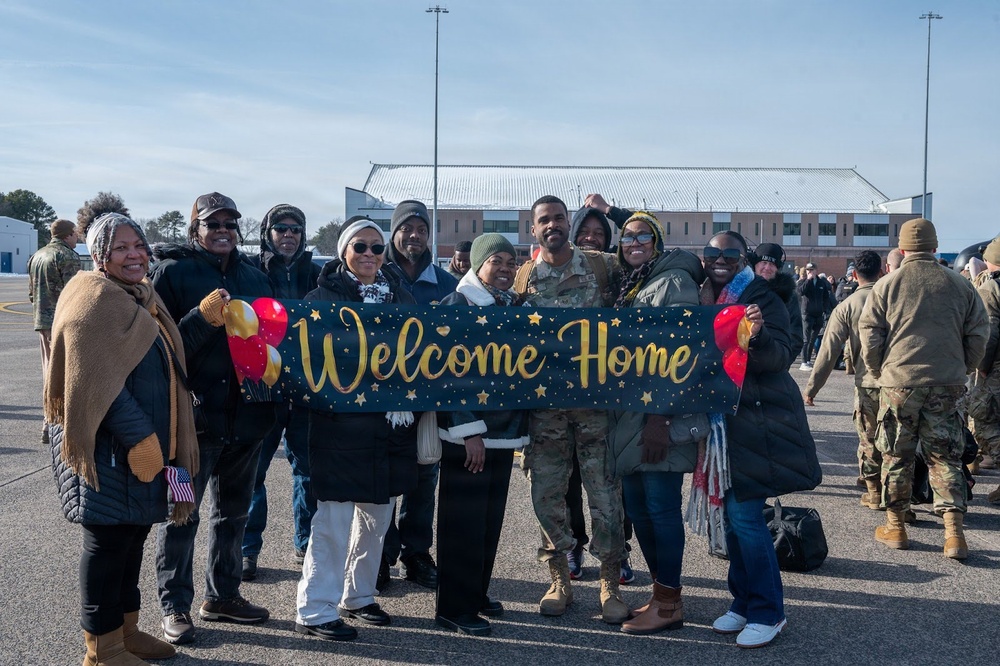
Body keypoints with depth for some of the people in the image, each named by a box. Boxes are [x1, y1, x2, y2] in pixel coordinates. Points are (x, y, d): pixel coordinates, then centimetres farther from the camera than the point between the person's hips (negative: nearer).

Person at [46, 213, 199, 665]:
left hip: (146, 442, 9)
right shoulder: (94, 299, -13)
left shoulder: (143, 297, 15)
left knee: (134, 534, 15)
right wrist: (140, 438, -21)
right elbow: (96, 382, -20)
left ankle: (126, 628, 28)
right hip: (108, 446, -8)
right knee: (108, 538, 0)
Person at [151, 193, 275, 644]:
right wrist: (202, 320, -25)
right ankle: (175, 606, 18)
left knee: (233, 510, 17)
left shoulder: (254, 276, 10)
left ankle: (222, 596, 32)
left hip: (247, 413, 6)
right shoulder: (173, 272, -5)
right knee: (181, 513, 4)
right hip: (194, 414, -6)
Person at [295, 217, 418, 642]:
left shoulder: (400, 297, 11)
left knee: (377, 517, 14)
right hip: (341, 425, -5)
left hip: (391, 424, 6)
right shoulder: (323, 297, -3)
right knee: (334, 518, -4)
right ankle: (314, 611, 8)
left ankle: (358, 596, 30)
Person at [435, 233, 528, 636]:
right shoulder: (456, 306, -9)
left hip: (505, 431, 7)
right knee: (463, 521, -1)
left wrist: (521, 429, 12)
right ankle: (454, 608, 9)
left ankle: (477, 594, 27)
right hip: (466, 434, -7)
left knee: (491, 517, 13)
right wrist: (470, 431, -18)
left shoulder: (514, 307, 12)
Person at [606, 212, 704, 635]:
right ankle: (662, 594, 23)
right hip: (628, 415, 8)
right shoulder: (629, 288, 17)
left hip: (659, 417, -8)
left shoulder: (673, 281, -8)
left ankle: (669, 604, 8)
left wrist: (661, 417, -19)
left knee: (661, 508, -3)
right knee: (637, 508, 11)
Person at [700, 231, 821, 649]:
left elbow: (780, 358, -16)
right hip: (721, 422, 6)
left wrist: (758, 336, -34)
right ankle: (743, 601, 25)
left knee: (744, 514, -9)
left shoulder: (762, 299, -7)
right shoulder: (703, 299, 11)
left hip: (758, 422, -6)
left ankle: (768, 612, 6)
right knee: (731, 512, 11)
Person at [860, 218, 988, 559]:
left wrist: (878, 372, 11)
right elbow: (979, 334, 6)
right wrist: (961, 371, 17)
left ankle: (895, 527, 19)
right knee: (946, 458, 9)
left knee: (896, 457, 10)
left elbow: (869, 336, -2)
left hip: (898, 383, -1)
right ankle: (954, 531, 1)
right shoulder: (960, 285, 3)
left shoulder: (887, 285, -2)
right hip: (948, 386, 2)